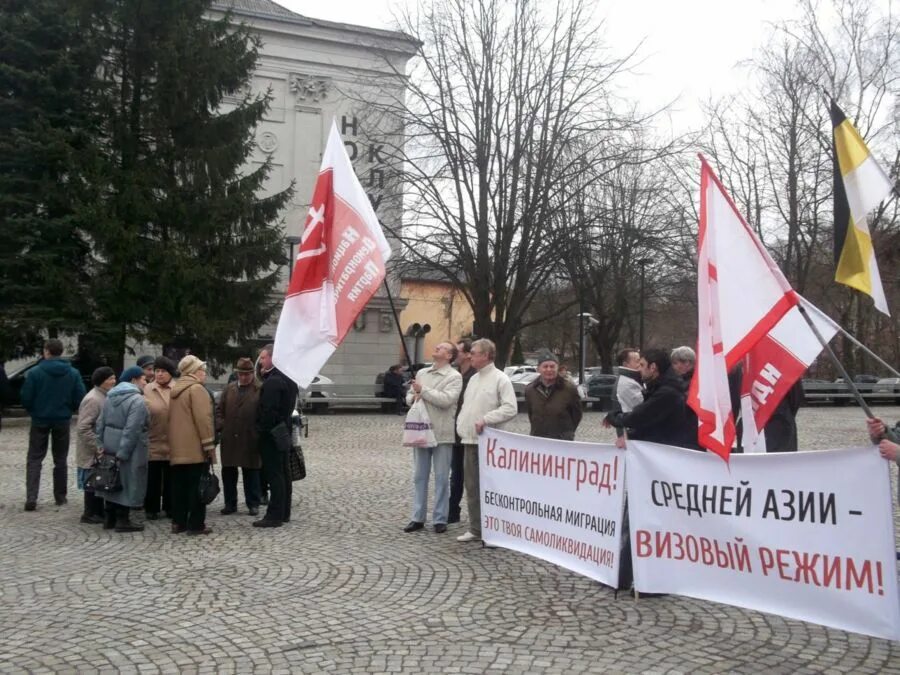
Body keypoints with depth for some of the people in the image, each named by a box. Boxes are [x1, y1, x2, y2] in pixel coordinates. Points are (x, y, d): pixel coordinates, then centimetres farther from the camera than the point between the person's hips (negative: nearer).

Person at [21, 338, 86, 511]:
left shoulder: (35, 372, -11)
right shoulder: (73, 373, -4)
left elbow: (26, 398, -9)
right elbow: (80, 398, -5)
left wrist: (34, 412, 11)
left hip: (40, 420, -2)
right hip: (62, 421, 2)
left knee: (34, 459, 5)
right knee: (60, 460, 13)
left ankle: (31, 497, -7)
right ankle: (60, 497, 16)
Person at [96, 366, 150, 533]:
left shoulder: (111, 396, 11)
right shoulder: (137, 400, -17)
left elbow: (101, 423, 13)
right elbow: (131, 430, -23)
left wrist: (102, 445, 14)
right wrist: (123, 452, -21)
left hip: (111, 447, 8)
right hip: (130, 449, -8)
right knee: (127, 482, 0)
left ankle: (110, 517, 23)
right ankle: (122, 520, 3)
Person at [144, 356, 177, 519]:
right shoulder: (147, 390, 0)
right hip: (153, 442, 0)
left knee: (171, 478, 10)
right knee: (153, 478, 6)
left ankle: (170, 506, 22)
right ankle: (151, 509, 17)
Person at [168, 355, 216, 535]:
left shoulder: (176, 389, 17)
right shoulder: (196, 388, -11)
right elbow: (203, 419, -19)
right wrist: (209, 444, -16)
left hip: (178, 448, 8)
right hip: (195, 448, -8)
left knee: (179, 486, 10)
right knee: (197, 486, -4)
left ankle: (178, 522, 14)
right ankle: (196, 524, -2)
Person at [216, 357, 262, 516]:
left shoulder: (260, 390, -5)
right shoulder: (229, 389, 11)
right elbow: (219, 410, 15)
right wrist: (220, 424, 0)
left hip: (250, 440, -4)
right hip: (229, 439, 5)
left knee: (251, 473, 6)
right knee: (228, 473, 9)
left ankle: (253, 504, 15)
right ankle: (230, 503, 21)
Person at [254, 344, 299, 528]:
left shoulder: (272, 381, -19)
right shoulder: (286, 378, 12)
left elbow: (268, 410, -23)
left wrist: (262, 430, -13)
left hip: (271, 435, -10)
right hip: (284, 433, 10)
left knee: (274, 475, -6)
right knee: (284, 473, 13)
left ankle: (274, 516, -3)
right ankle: (284, 513, 21)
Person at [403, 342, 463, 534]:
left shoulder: (454, 377, -6)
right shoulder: (421, 373, 13)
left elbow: (446, 399, -19)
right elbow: (409, 396, 16)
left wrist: (423, 390, -13)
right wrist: (414, 397, -7)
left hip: (441, 433, -5)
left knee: (441, 478, 2)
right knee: (419, 477, 10)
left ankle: (440, 519, 10)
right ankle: (418, 517, 18)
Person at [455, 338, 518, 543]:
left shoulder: (500, 379, -7)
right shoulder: (473, 379, 18)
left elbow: (510, 408, -16)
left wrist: (485, 420, -20)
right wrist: (461, 425, 8)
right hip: (470, 441, 8)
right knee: (472, 487, 11)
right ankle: (475, 529, 19)